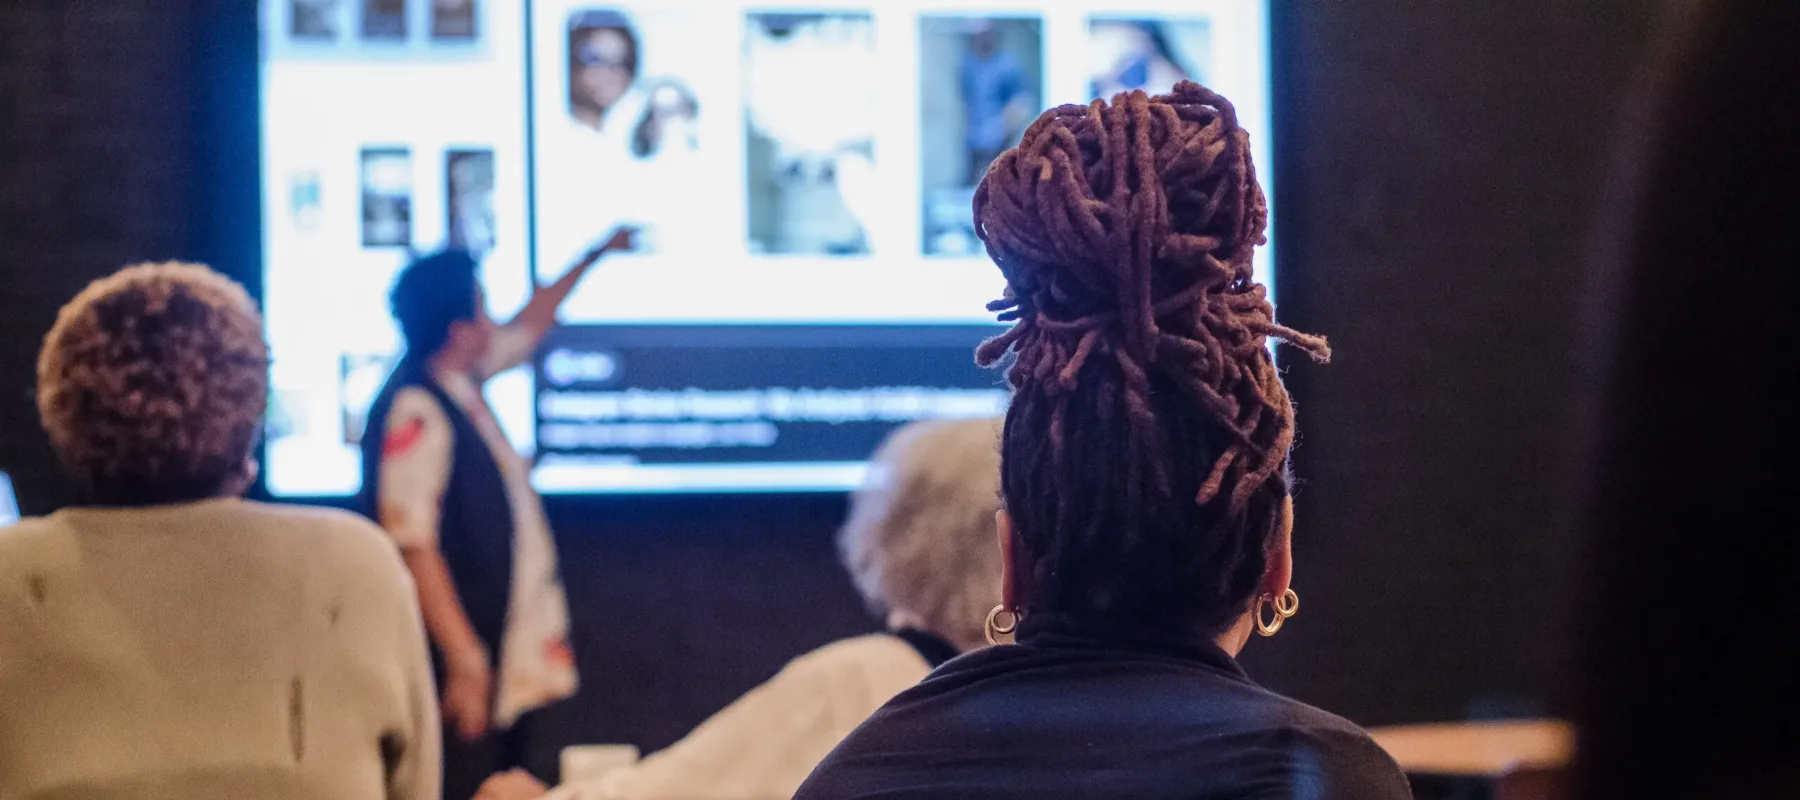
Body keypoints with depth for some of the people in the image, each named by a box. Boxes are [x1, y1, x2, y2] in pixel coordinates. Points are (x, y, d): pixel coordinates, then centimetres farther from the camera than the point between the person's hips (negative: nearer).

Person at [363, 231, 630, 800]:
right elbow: (413, 546, -23)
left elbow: (529, 327, 30)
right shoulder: (415, 411, -19)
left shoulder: (463, 385, 9)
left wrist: (595, 255, 39)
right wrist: (464, 660, -25)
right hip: (466, 669, -10)